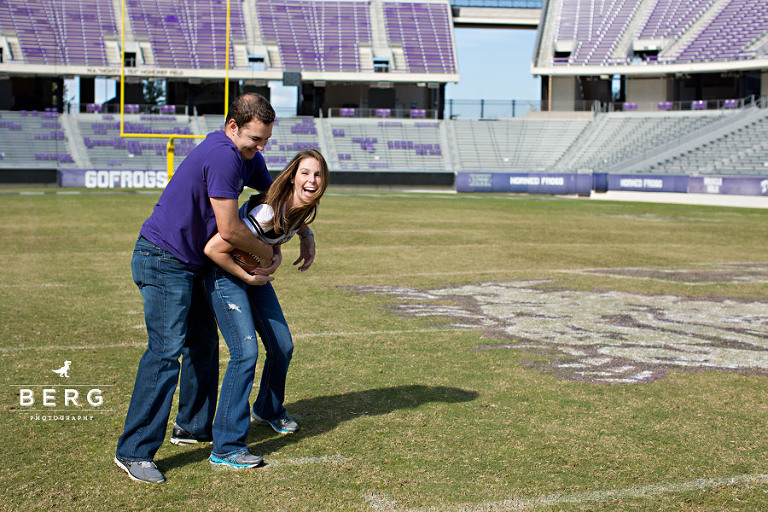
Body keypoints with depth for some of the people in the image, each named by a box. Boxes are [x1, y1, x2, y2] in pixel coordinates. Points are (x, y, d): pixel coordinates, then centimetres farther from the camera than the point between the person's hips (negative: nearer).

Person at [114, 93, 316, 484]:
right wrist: (271, 254, -9)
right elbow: (229, 229, -24)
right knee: (166, 350, -15)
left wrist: (305, 235, 17)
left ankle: (193, 426, 30)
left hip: (190, 264, 10)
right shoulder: (222, 156, -24)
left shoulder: (247, 157, 7)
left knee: (203, 342, 16)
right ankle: (134, 451, -12)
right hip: (162, 260, -10)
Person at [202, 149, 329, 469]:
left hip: (256, 276, 8)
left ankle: (268, 410, 41)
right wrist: (248, 276, -18)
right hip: (225, 275, -8)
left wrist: (271, 263, -6)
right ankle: (226, 448, -14)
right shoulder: (267, 212, -32)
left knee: (282, 347, 12)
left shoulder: (305, 210, -6)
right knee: (246, 352, -19)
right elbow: (213, 249, -30)